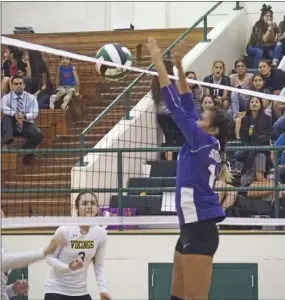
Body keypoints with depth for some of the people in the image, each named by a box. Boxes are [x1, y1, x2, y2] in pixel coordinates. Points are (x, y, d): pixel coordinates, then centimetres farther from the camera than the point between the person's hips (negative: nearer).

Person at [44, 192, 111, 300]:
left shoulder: (101, 234, -6)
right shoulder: (64, 230, -17)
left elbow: (99, 265, 6)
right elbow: (50, 257, -7)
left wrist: (103, 289, -4)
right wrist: (68, 267, -25)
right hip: (56, 289, -4)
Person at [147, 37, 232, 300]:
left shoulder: (204, 142, -9)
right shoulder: (204, 145, 12)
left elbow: (176, 106, -11)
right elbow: (187, 106, 18)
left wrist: (159, 63, -8)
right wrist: (180, 68, 14)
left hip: (200, 230, -10)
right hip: (193, 229, 10)